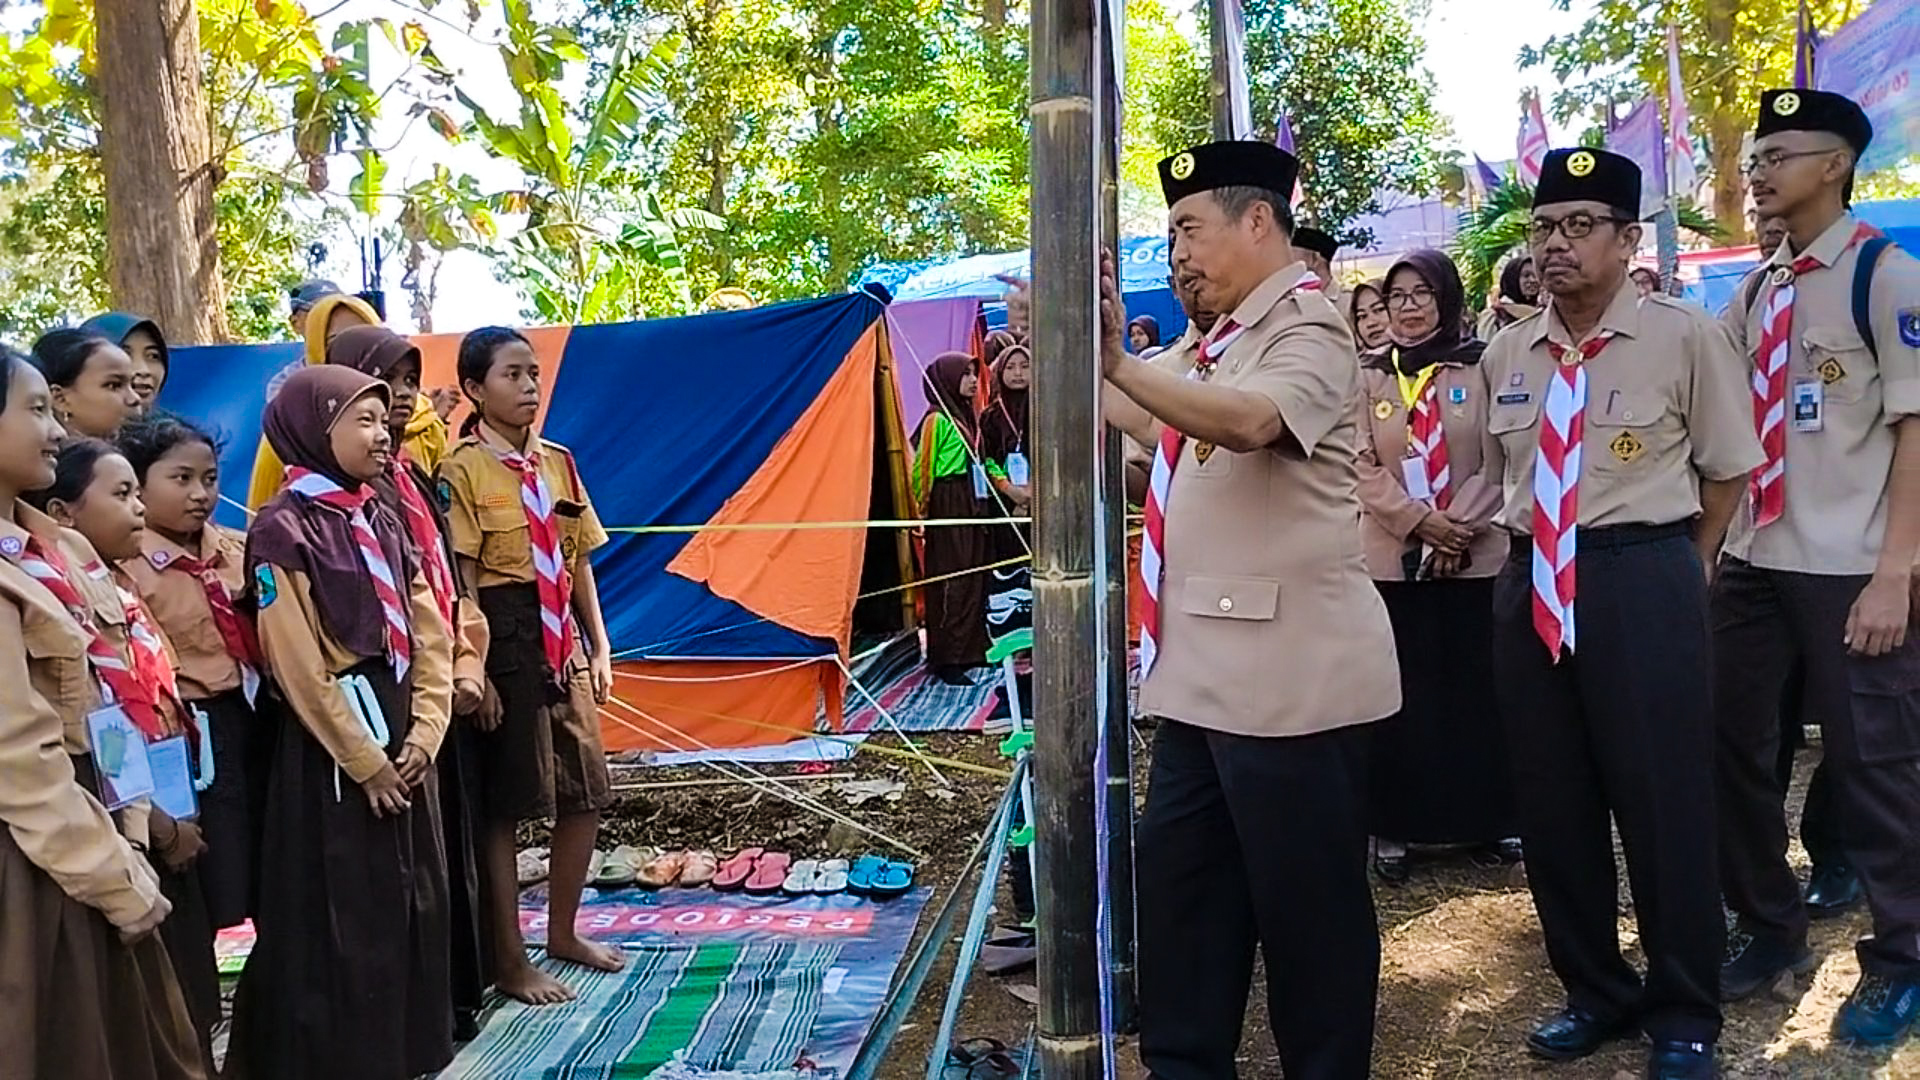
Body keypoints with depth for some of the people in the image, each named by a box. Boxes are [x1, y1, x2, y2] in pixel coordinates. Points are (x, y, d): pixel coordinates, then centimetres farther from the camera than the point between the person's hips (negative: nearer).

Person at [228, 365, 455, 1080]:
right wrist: (363, 761, -13)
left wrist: (424, 731, -5)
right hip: (331, 752, -7)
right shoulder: (283, 530, -11)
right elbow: (298, 668, -14)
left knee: (415, 907, 14)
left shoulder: (383, 523, 10)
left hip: (402, 742, 7)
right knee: (343, 924, 2)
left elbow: (429, 635, 7)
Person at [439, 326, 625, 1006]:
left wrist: (599, 648, 10)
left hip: (563, 648, 7)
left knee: (585, 796, 13)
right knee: (502, 806, 3)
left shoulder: (558, 463, 10)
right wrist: (475, 673, -15)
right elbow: (461, 583, -12)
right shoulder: (463, 472, -9)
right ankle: (509, 961, 16)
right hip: (504, 648, -7)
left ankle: (563, 932, 32)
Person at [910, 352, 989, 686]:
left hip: (970, 505, 9)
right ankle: (947, 660, -2)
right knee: (951, 582, -6)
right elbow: (923, 469, -10)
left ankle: (970, 649, 21)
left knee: (973, 578, 12)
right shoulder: (937, 419, -11)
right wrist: (923, 509, -7)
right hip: (948, 505, -9)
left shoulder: (964, 416, 15)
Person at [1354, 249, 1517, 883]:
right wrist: (1420, 521, -12)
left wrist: (1459, 528, -12)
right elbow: (1363, 465, -1)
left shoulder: (1480, 368, 1)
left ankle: (1491, 818, 18)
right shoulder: (1368, 377, 6)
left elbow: (1496, 462, -2)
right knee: (1401, 692, 3)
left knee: (1478, 686, 5)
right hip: (1391, 555, 1)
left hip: (1475, 555, -1)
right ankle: (1394, 825, 11)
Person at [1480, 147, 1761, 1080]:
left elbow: (1729, 468, 3)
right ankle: (1594, 990, 31)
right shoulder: (1505, 356, 8)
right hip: (1529, 583, 5)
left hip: (1642, 582, -4)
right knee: (1551, 803, 11)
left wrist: (1678, 570, 6)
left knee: (1663, 799, 3)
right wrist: (1525, 546, 15)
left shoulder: (1685, 337, -5)